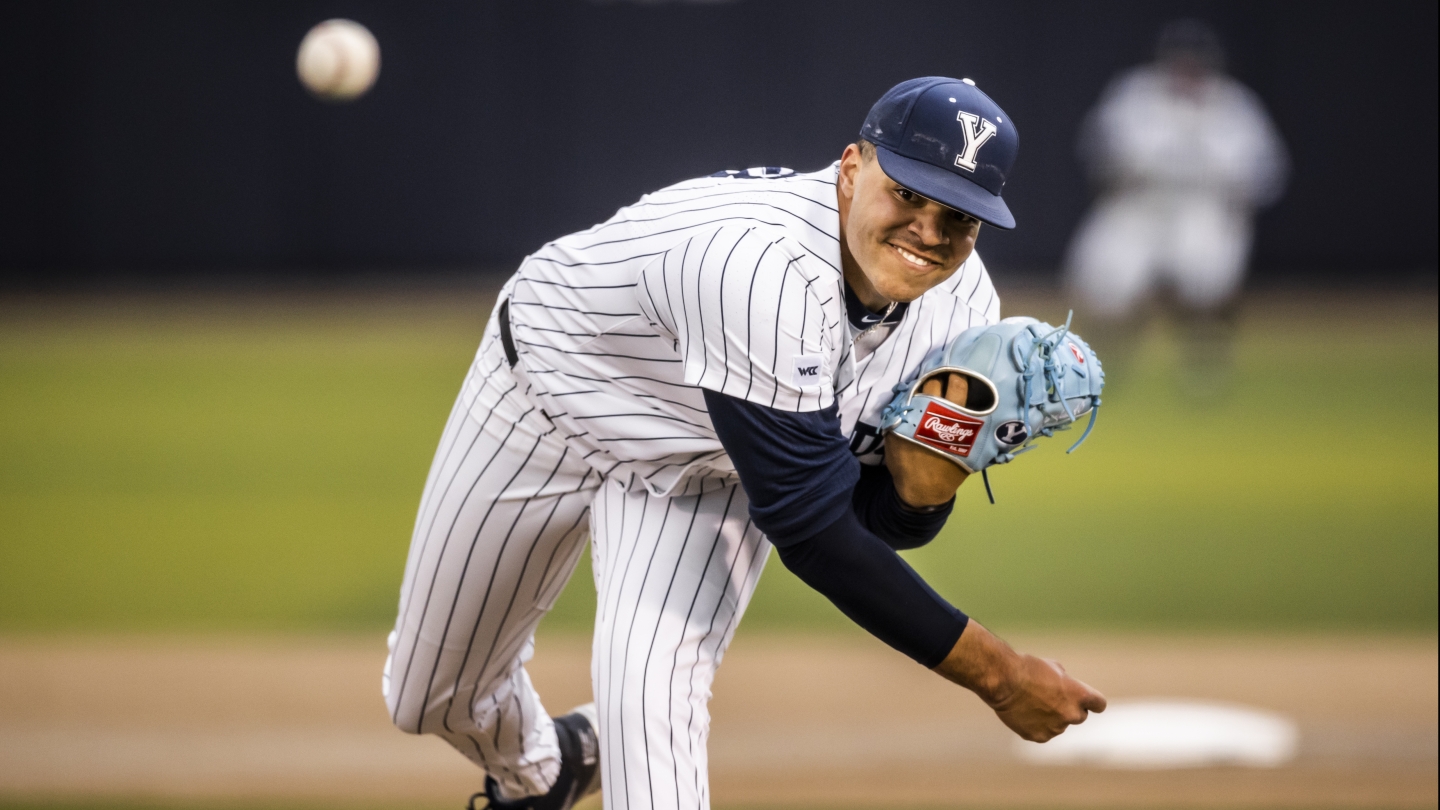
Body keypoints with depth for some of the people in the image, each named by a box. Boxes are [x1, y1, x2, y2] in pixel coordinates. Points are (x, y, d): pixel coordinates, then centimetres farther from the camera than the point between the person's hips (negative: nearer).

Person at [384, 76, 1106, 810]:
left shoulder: (961, 301, -22)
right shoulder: (762, 264, -45)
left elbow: (879, 521, -10)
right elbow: (810, 531, -43)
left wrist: (923, 489, -35)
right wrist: (994, 672, -40)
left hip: (710, 469, 3)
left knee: (653, 706, -22)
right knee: (427, 698, 14)